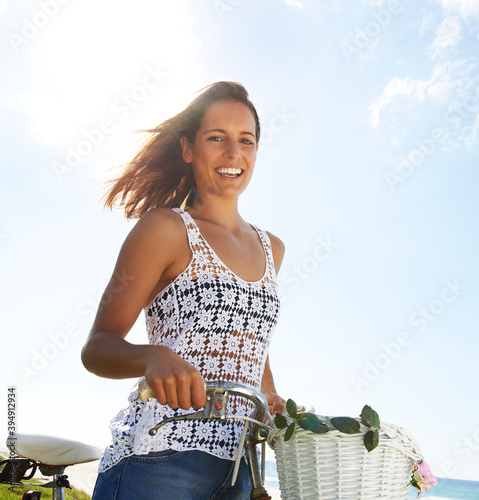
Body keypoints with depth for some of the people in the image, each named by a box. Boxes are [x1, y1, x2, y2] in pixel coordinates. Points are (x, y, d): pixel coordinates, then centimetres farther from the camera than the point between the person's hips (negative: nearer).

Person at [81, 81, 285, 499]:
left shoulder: (271, 248, 14)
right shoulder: (165, 228, -5)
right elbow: (98, 346, -9)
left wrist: (274, 401, 14)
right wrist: (154, 357, -29)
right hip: (160, 458, -6)